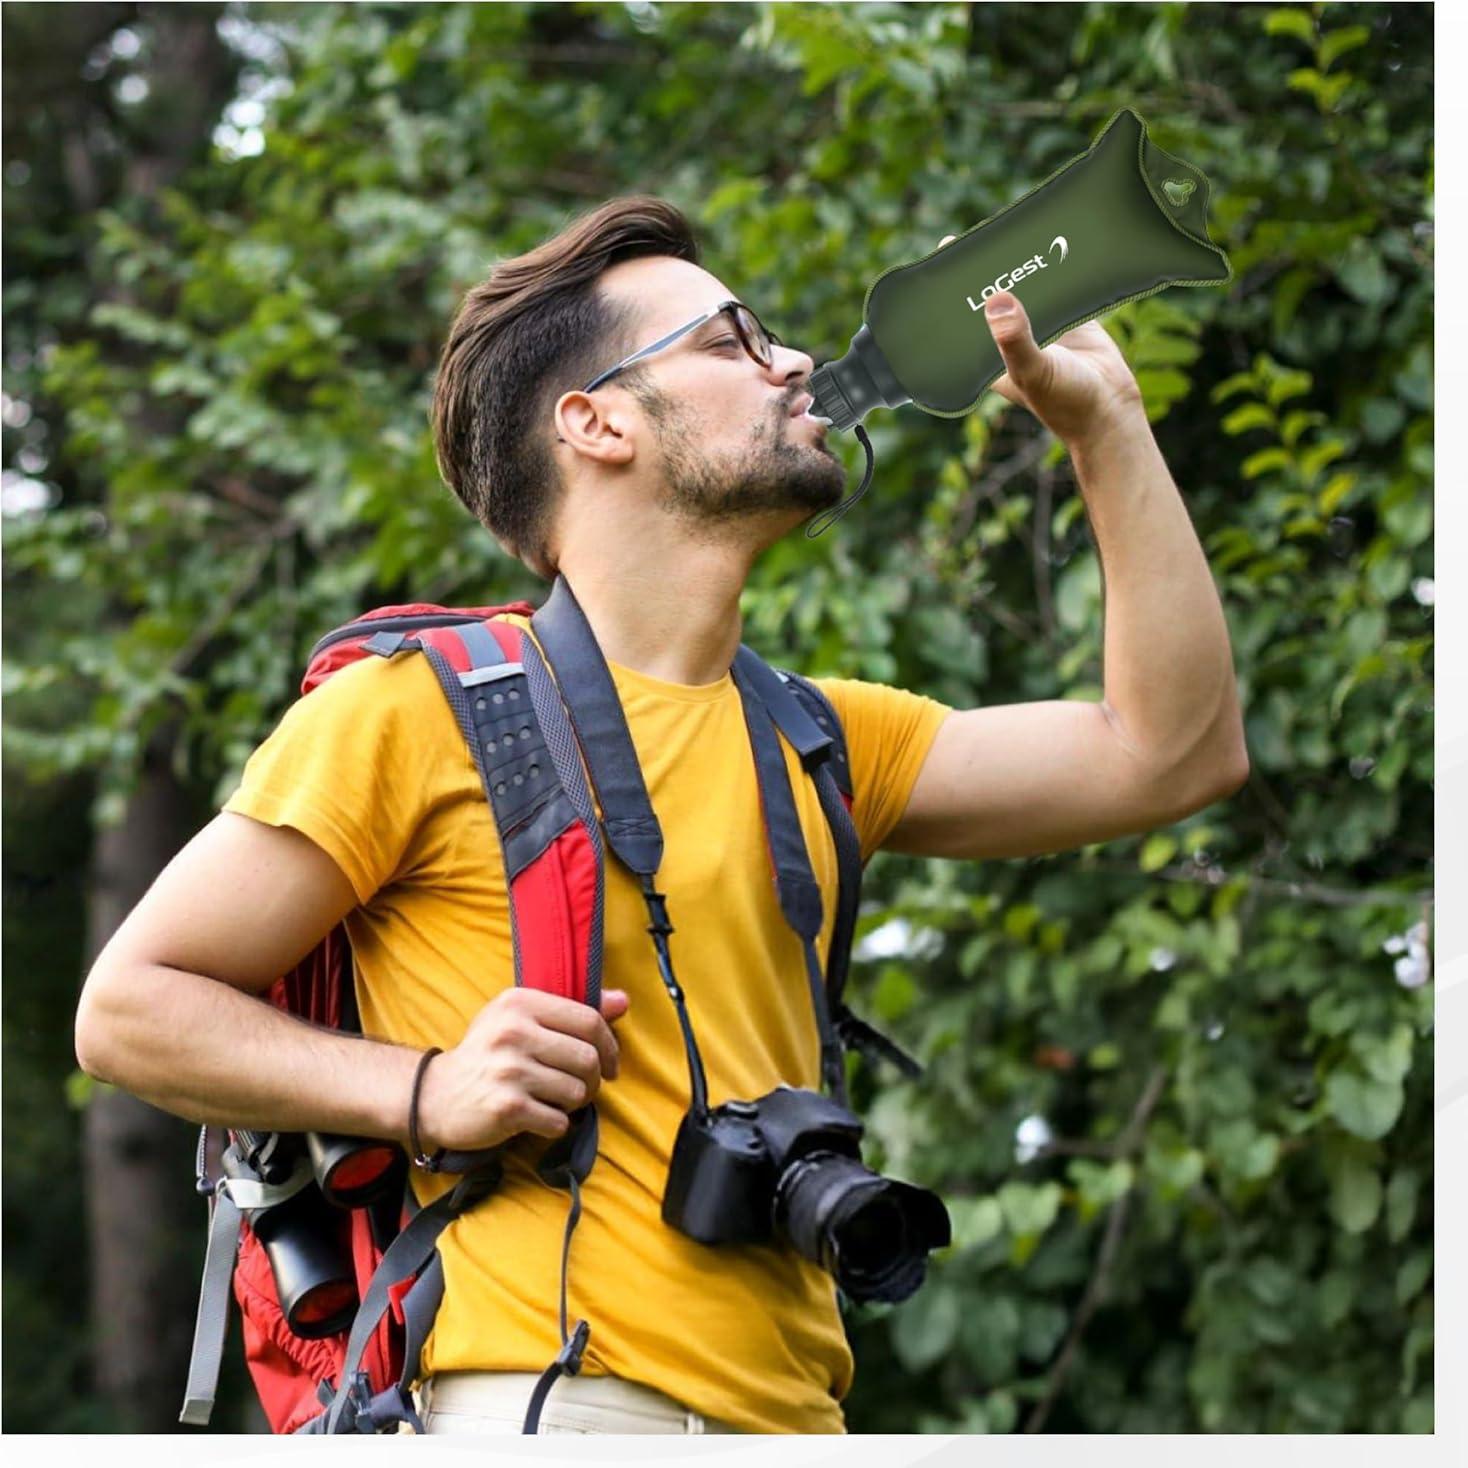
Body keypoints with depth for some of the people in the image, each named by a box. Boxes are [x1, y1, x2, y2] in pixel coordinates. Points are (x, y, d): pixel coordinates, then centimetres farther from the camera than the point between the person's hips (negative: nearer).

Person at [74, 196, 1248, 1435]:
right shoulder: (424, 704, 0)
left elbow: (1173, 751, 14)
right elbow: (130, 1007, 1)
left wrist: (1107, 419, 13)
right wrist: (424, 1092, -13)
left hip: (791, 1407, 6)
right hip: (551, 1396, -6)